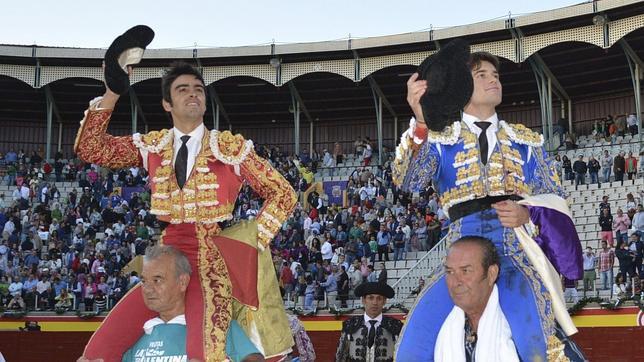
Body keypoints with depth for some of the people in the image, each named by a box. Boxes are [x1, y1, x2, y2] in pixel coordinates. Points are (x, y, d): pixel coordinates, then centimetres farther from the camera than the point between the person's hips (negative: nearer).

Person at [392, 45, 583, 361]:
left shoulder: (526, 140, 21)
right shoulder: (440, 139, 13)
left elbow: (555, 199, 17)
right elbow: (408, 181, -5)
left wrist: (527, 213, -7)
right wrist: (421, 123, -22)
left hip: (520, 254, 1)